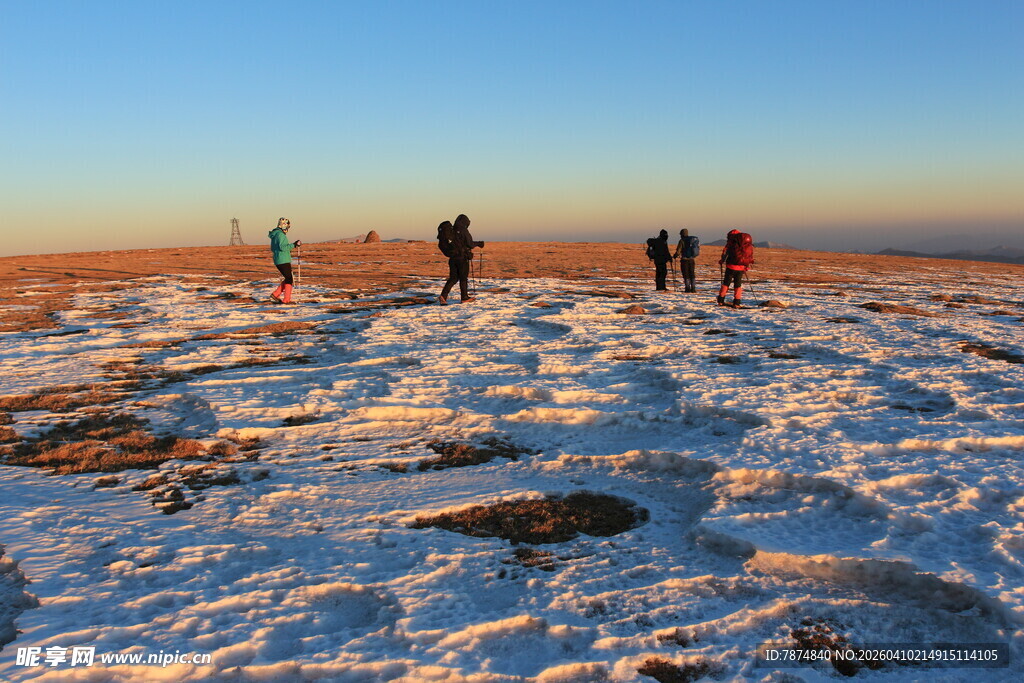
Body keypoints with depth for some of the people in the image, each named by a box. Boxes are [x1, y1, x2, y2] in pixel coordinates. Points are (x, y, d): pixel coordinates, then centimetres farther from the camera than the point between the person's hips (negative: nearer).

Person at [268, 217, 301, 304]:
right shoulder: (280, 234, -14)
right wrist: (294, 245, -24)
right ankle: (286, 299, -1)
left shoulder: (274, 235, 17)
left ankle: (275, 294, 11)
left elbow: (273, 249, 23)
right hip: (283, 260, -10)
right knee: (289, 279, -2)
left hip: (277, 260, 10)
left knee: (287, 278, 16)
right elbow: (282, 247, -24)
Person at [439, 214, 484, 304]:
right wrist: (478, 243, 6)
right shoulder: (463, 231, -11)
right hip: (462, 258, -5)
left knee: (453, 278, 9)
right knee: (463, 278, 8)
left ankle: (443, 296, -6)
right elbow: (470, 244, -11)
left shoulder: (451, 230, 8)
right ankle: (465, 297, 17)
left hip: (452, 258, 6)